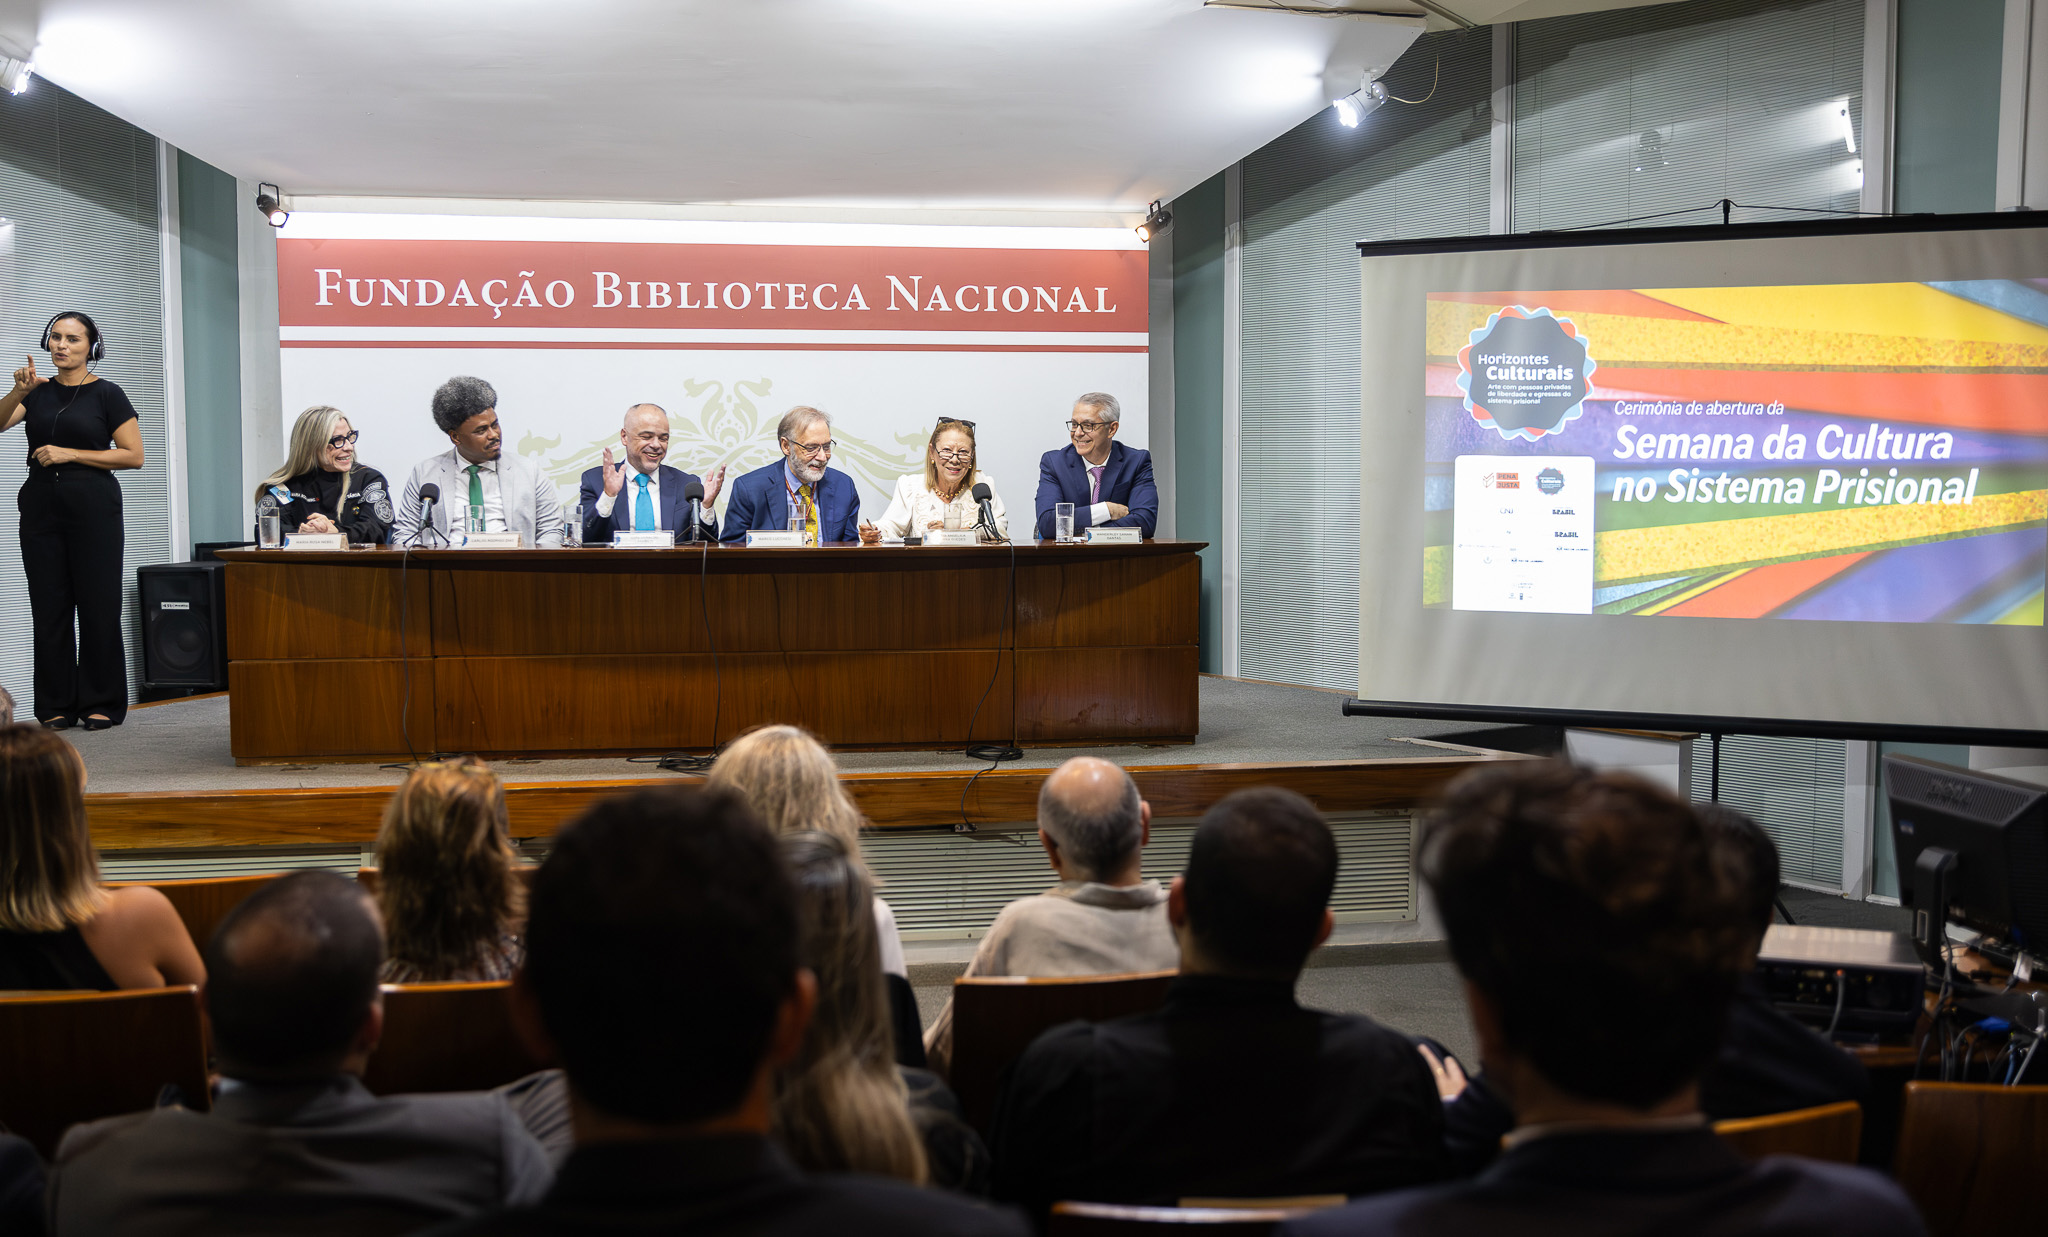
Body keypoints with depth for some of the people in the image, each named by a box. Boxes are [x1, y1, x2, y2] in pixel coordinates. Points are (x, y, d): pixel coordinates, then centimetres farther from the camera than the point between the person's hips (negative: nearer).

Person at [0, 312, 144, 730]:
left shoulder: (107, 394, 0)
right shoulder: (37, 392, 12)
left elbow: (134, 456, -6)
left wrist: (70, 454, -12)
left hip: (93, 507, -4)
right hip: (41, 504, 4)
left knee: (98, 606, -3)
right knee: (48, 608, 4)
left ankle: (101, 704, 5)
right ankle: (57, 706, 10)